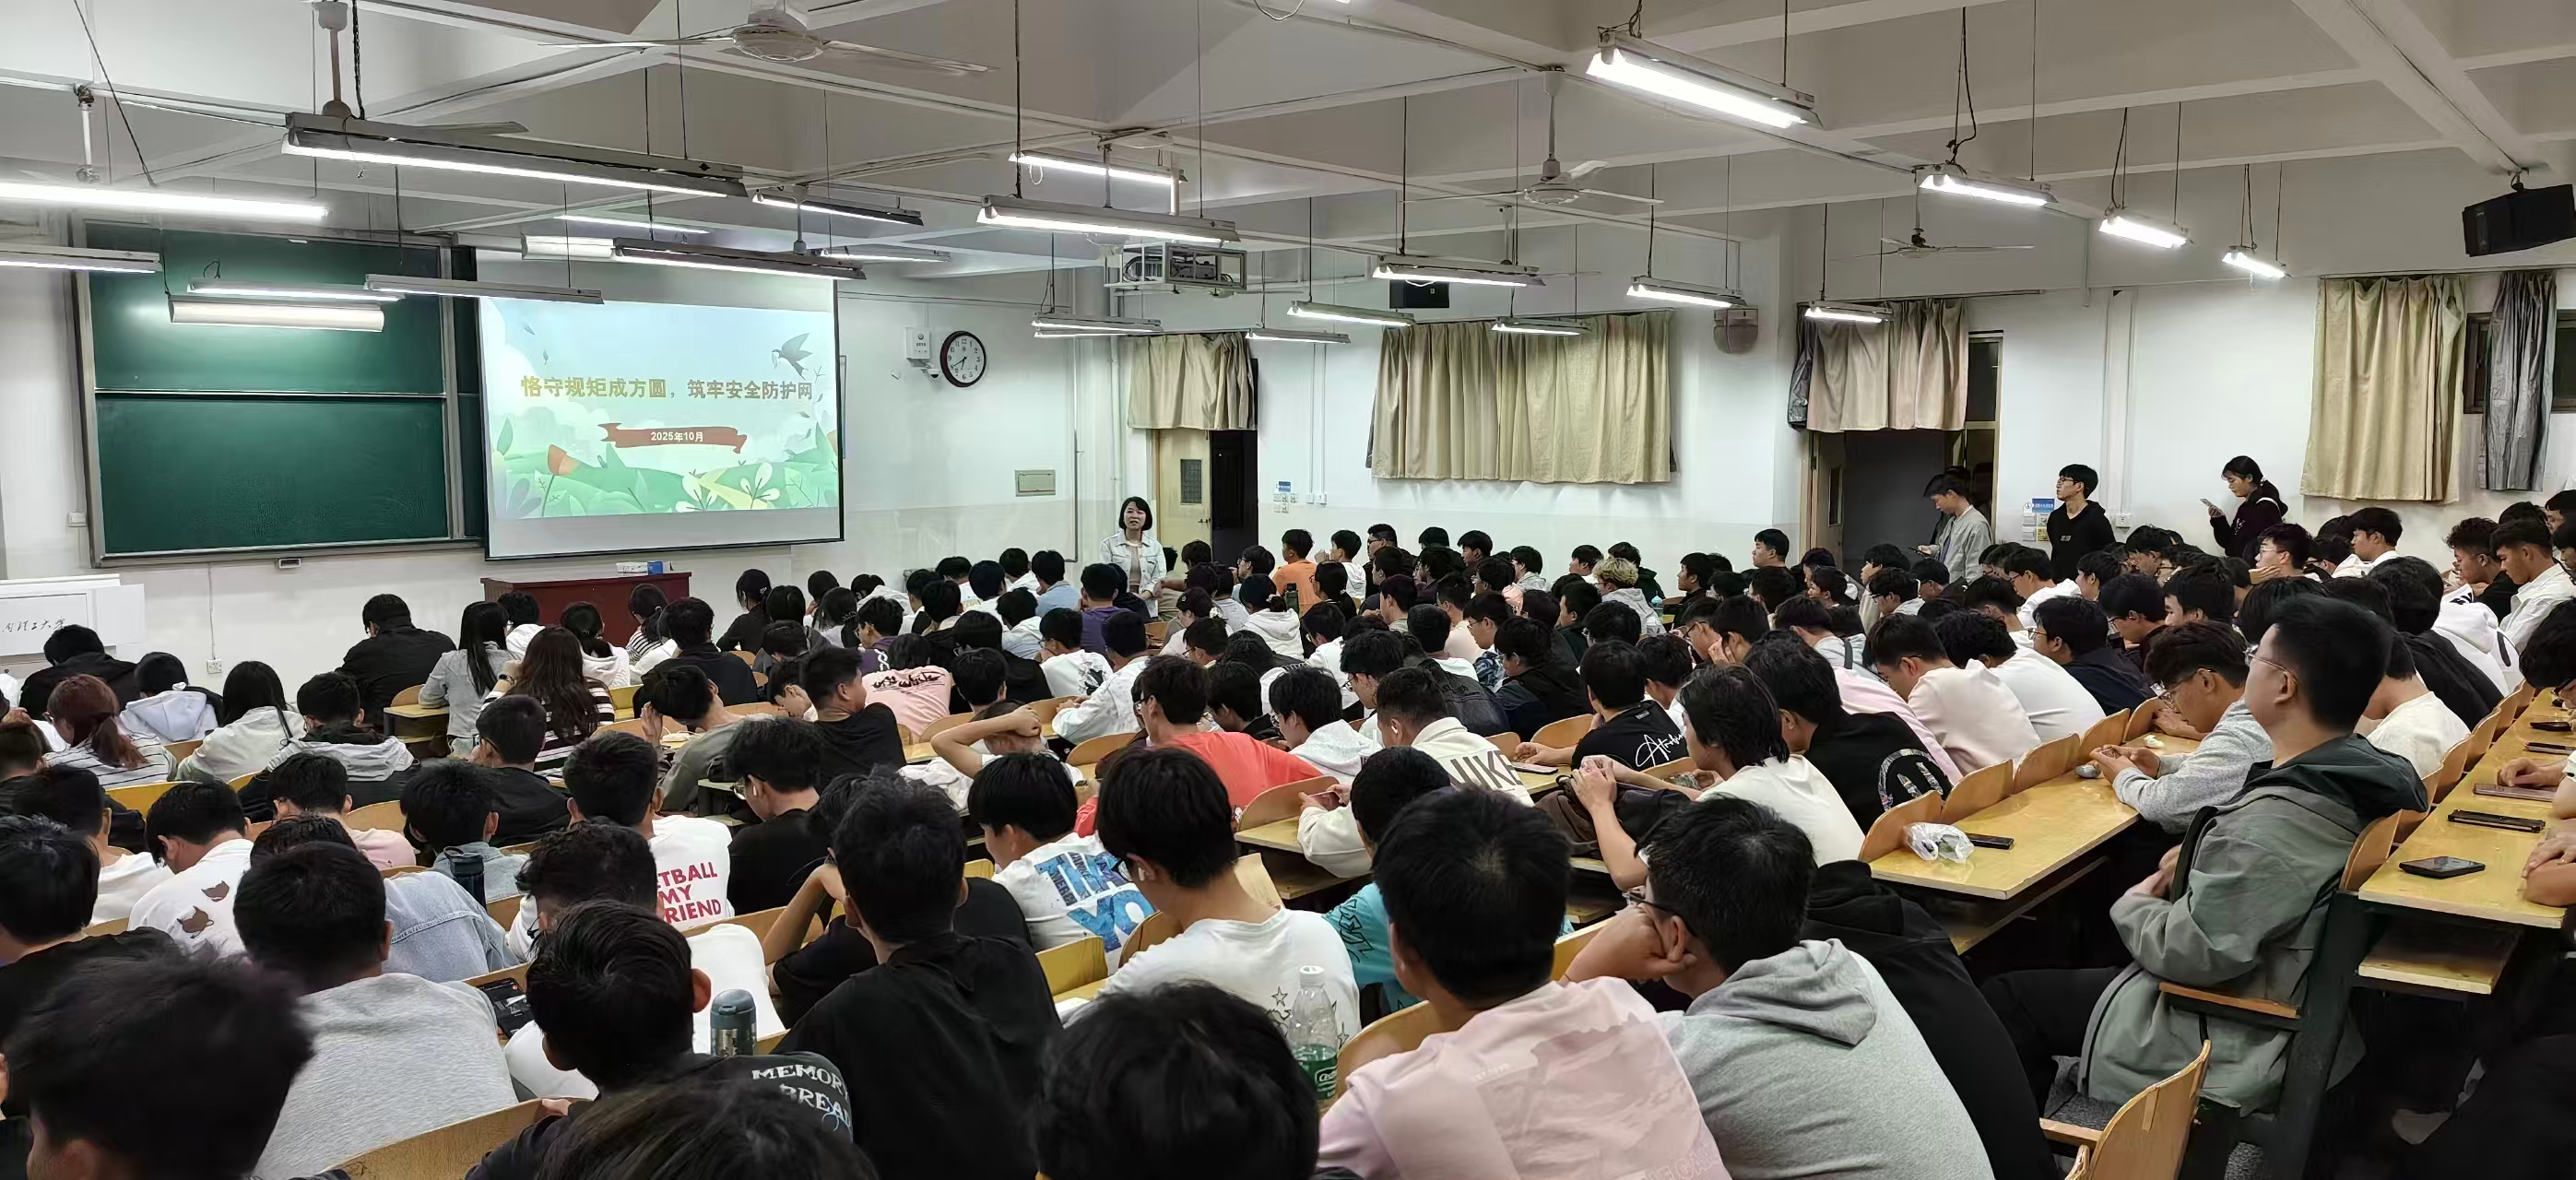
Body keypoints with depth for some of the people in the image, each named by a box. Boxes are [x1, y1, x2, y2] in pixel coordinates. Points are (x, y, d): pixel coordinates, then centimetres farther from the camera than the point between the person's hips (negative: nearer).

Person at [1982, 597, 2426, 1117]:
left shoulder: (2275, 818, -33)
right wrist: (2203, 857, 3)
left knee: (2004, 997, -2)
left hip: (2234, 1043, -9)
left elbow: (2193, 954, -28)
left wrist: (2133, 904, -9)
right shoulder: (2374, 770, -5)